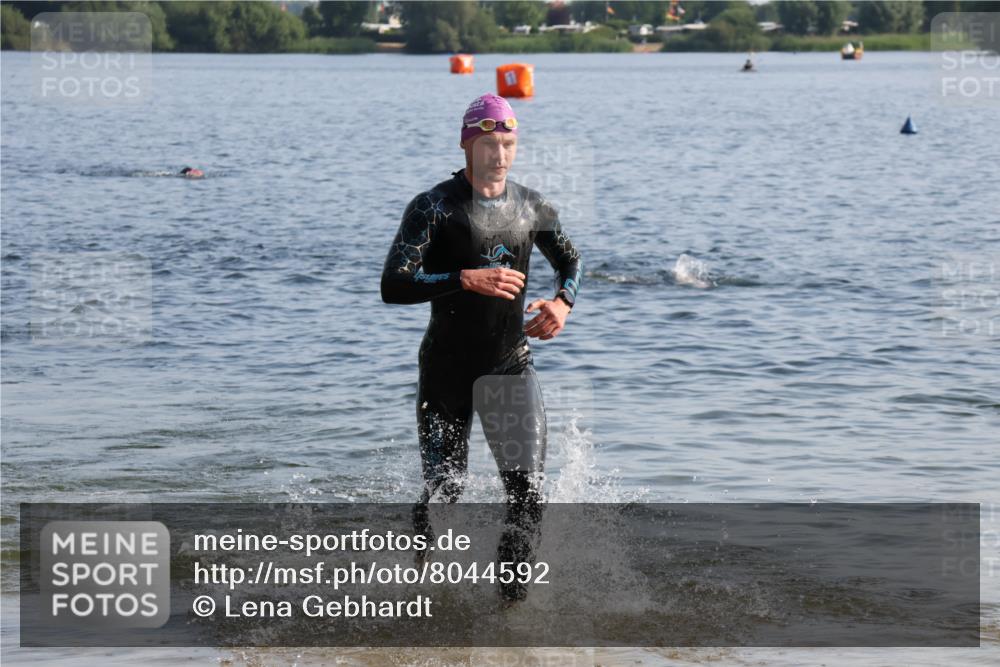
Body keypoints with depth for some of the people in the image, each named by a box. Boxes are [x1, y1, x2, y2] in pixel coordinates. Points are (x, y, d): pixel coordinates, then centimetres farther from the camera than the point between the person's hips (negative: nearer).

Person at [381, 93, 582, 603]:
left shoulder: (532, 207, 3)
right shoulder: (433, 207, -11)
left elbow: (570, 259, 21)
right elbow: (393, 286, -21)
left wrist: (563, 301, -1)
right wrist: (468, 279, -30)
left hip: (511, 365, 3)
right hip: (447, 370, -3)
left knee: (527, 489, -13)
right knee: (444, 491, 8)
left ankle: (512, 579, 7)